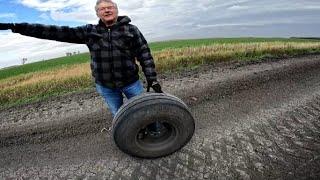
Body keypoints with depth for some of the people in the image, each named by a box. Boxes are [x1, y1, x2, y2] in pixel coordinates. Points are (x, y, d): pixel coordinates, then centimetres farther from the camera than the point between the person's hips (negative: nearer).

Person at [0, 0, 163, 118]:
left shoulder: (130, 29, -3)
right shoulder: (90, 31, 2)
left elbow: (145, 54, -5)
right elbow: (59, 32, -1)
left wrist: (152, 79, -11)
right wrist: (18, 27, -6)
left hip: (131, 82, -1)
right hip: (105, 86, 2)